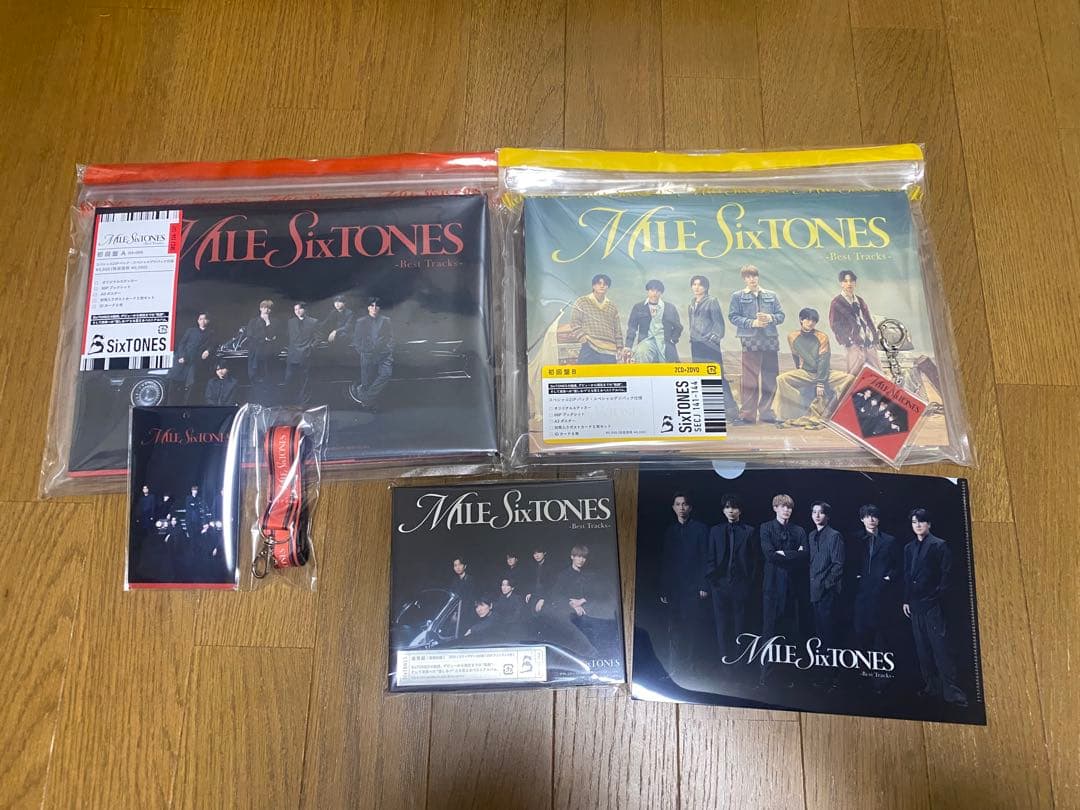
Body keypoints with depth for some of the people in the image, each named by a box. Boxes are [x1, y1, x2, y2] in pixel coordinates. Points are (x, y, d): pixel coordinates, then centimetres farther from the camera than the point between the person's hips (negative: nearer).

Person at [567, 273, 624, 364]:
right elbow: (574, 324, 3)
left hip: (609, 351, 4)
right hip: (589, 349, -4)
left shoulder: (612, 307, 19)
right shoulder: (582, 302, 8)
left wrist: (619, 348, 11)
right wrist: (583, 339, -10)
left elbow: (617, 330, 20)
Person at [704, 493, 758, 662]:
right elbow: (710, 558, 8)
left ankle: (739, 658, 7)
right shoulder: (715, 531, 10)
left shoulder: (749, 531, 5)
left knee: (740, 621, 0)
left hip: (741, 583, -2)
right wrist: (712, 579, -2)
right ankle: (725, 657, 9)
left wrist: (750, 582, -3)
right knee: (722, 622, 2)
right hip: (720, 583, 2)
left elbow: (754, 559, 3)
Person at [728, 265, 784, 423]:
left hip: (770, 340, 4)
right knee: (750, 379, -5)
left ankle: (767, 412, 14)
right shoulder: (738, 296, 6)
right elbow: (733, 316, -2)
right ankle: (748, 414, -1)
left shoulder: (771, 295, 14)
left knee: (770, 379, 5)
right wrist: (752, 323, -12)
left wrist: (770, 318, -8)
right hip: (750, 341, -3)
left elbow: (781, 315, 13)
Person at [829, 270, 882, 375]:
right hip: (855, 345, -6)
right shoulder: (836, 303, 1)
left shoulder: (860, 301, 20)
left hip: (870, 344, 6)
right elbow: (835, 326, -4)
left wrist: (874, 339, 10)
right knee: (855, 376, -14)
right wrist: (849, 343, -11)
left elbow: (869, 320, 22)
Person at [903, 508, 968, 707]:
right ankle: (931, 686, 14)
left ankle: (950, 690, -7)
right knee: (922, 648, 7)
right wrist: (906, 600, 10)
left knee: (940, 646, -9)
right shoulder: (909, 548, 14)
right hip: (915, 604, 6)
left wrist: (938, 595, -11)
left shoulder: (939, 545, -2)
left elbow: (945, 574, -6)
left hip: (933, 603, -6)